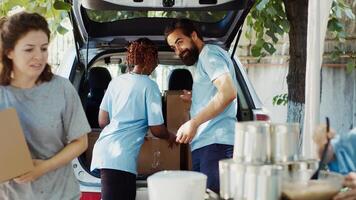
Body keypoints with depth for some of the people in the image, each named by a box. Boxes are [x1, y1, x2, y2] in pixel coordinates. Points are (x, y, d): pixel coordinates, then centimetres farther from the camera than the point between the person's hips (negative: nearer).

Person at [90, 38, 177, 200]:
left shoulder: (116, 81, 14)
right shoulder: (149, 86, -5)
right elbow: (156, 129, -2)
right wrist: (170, 137, 21)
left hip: (103, 150, 8)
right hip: (120, 156, -8)